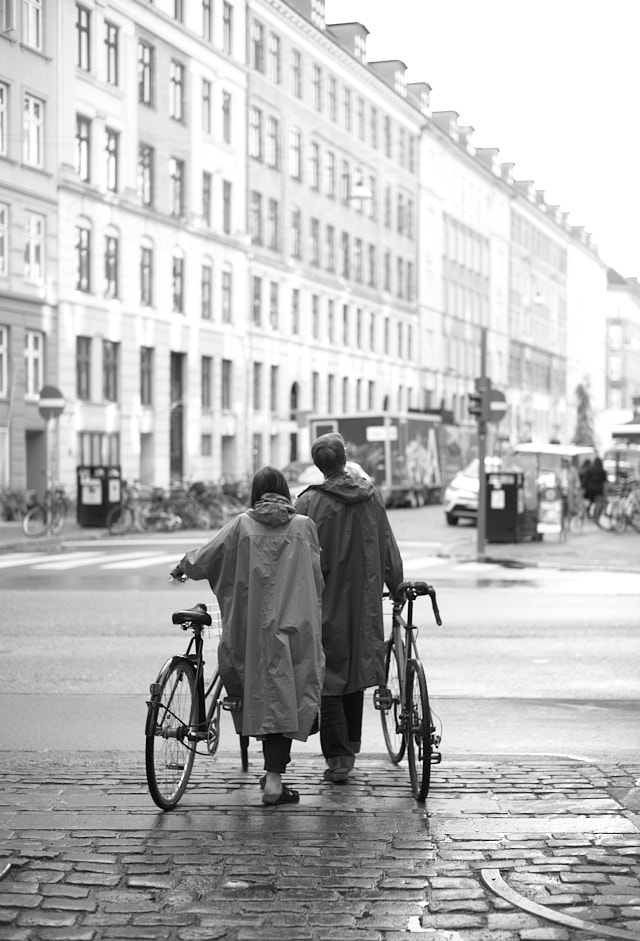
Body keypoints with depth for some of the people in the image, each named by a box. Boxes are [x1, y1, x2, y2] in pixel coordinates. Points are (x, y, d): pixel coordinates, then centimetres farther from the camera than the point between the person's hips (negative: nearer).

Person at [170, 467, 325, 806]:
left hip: (253, 626, 1)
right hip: (295, 626, -1)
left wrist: (181, 567, 23)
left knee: (262, 695, 15)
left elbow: (205, 557, 3)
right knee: (285, 700, 1)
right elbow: (317, 577, 3)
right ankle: (274, 777, -4)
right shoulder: (303, 526, 0)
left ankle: (273, 773, 20)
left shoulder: (242, 525, -1)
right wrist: (314, 620, 15)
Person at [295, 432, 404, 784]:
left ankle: (337, 758, -1)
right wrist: (397, 587, 18)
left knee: (328, 678, 1)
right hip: (364, 604, 4)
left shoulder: (310, 502, -13)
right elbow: (388, 549, 7)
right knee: (356, 672, 18)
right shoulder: (371, 497, 0)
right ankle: (350, 748, 27)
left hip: (325, 602, -4)